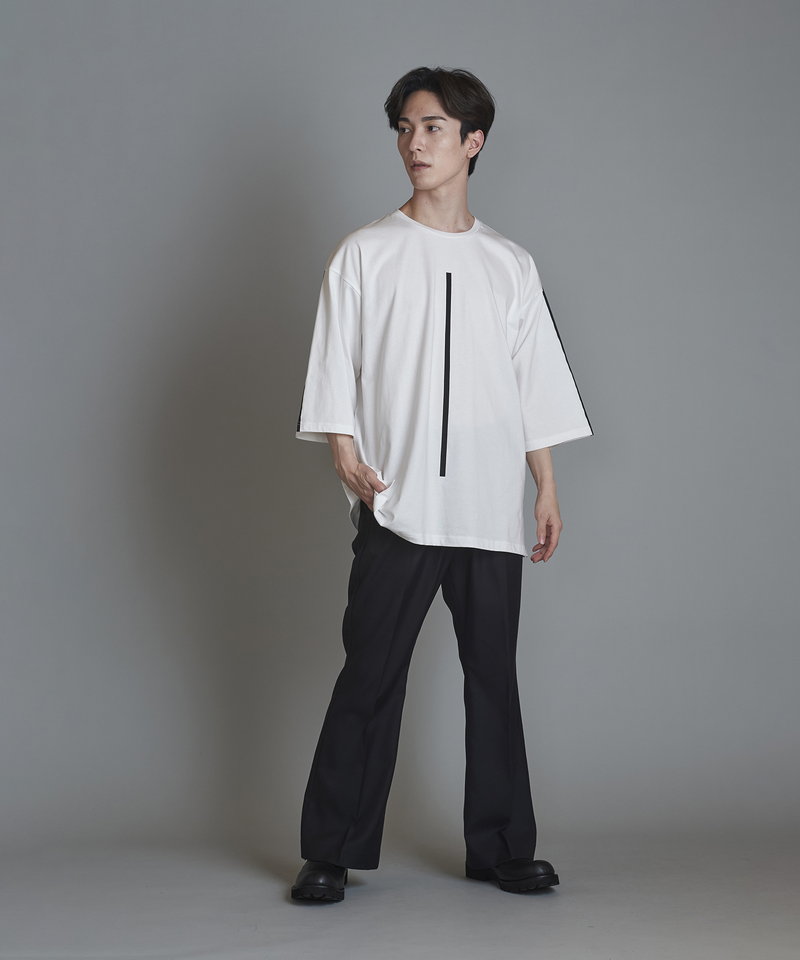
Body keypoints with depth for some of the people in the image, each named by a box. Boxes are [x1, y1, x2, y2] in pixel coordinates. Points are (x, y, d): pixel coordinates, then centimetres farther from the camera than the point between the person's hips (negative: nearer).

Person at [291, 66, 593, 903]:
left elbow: (538, 389, 13)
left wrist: (548, 488, 8)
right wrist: (348, 457, -9)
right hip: (397, 506, -2)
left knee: (492, 676, 6)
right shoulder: (366, 253, 6)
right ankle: (331, 852, 5)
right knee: (370, 677, -3)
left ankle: (500, 847, 15)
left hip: (490, 510, 3)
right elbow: (335, 370, 3)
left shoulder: (510, 266, 12)